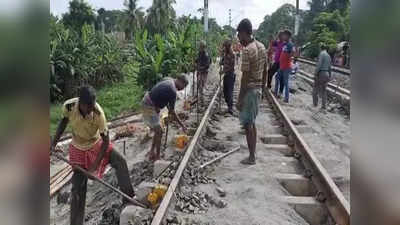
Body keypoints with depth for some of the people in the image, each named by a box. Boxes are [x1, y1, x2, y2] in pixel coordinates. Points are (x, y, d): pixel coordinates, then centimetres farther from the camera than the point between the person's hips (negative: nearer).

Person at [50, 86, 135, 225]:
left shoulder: (98, 113, -32)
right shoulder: (68, 106, -27)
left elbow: (106, 140, -24)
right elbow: (64, 121, -2)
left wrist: (95, 164, -24)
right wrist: (54, 143, -5)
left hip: (97, 143, 0)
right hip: (78, 148, 1)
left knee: (120, 161, -21)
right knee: (78, 187, 2)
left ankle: (128, 198, -6)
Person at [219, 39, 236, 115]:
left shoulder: (232, 54, -14)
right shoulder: (225, 54, 11)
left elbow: (231, 67, -18)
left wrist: (223, 71, -18)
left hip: (230, 75, -9)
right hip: (226, 75, 9)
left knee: (230, 91, -11)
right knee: (225, 91, 11)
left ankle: (231, 108, -10)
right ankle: (229, 105, 22)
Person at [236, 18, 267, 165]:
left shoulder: (247, 50, -20)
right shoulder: (261, 46, 7)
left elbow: (245, 77, -21)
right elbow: (265, 71, 13)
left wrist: (239, 99, -17)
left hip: (249, 90, -9)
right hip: (257, 89, 9)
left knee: (248, 125, 2)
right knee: (252, 123, 18)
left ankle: (251, 157, 13)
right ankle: (253, 154, 28)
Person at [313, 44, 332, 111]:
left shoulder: (322, 54, -11)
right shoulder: (328, 56, 14)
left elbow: (319, 64, -19)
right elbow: (329, 67, 18)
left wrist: (315, 73, -17)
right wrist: (329, 76, 24)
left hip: (320, 73, -7)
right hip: (326, 74, 7)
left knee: (315, 89, 7)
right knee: (323, 90, 10)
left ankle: (315, 103, 10)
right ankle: (324, 106, 10)